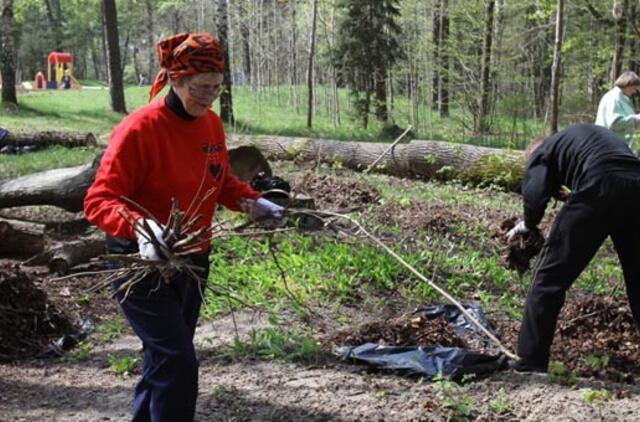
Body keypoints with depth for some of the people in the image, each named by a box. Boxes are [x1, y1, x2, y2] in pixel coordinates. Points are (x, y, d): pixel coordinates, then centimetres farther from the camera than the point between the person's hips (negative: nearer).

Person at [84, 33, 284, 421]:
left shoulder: (212, 124, 1)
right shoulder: (140, 128, -20)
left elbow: (221, 182, 16)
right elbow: (99, 200, -23)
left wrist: (252, 202, -3)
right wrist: (139, 227, -41)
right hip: (144, 263, -7)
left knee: (166, 355, 21)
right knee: (179, 361, -13)